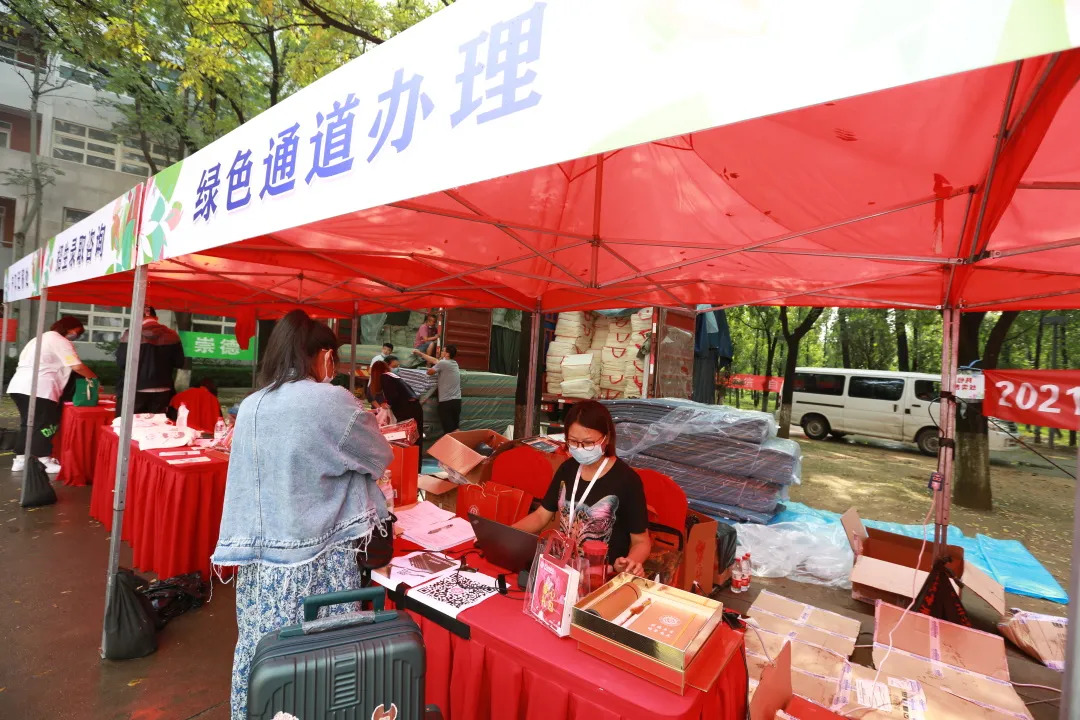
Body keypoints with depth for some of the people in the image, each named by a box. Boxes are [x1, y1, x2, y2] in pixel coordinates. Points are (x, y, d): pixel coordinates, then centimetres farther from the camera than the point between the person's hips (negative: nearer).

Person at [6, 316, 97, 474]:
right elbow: (77, 366, -14)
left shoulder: (40, 337, 24)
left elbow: (24, 360, 27)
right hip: (39, 388, -10)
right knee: (46, 424, -3)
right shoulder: (61, 342, -6)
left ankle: (20, 460, 18)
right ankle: (44, 461, 1)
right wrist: (93, 377, 2)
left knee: (28, 423, 15)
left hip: (19, 386, 10)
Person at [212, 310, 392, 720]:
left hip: (260, 557, 6)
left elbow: (250, 478, 11)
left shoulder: (250, 407, 2)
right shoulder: (332, 401, -14)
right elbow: (380, 456, -1)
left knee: (260, 653, 19)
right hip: (316, 558, -5)